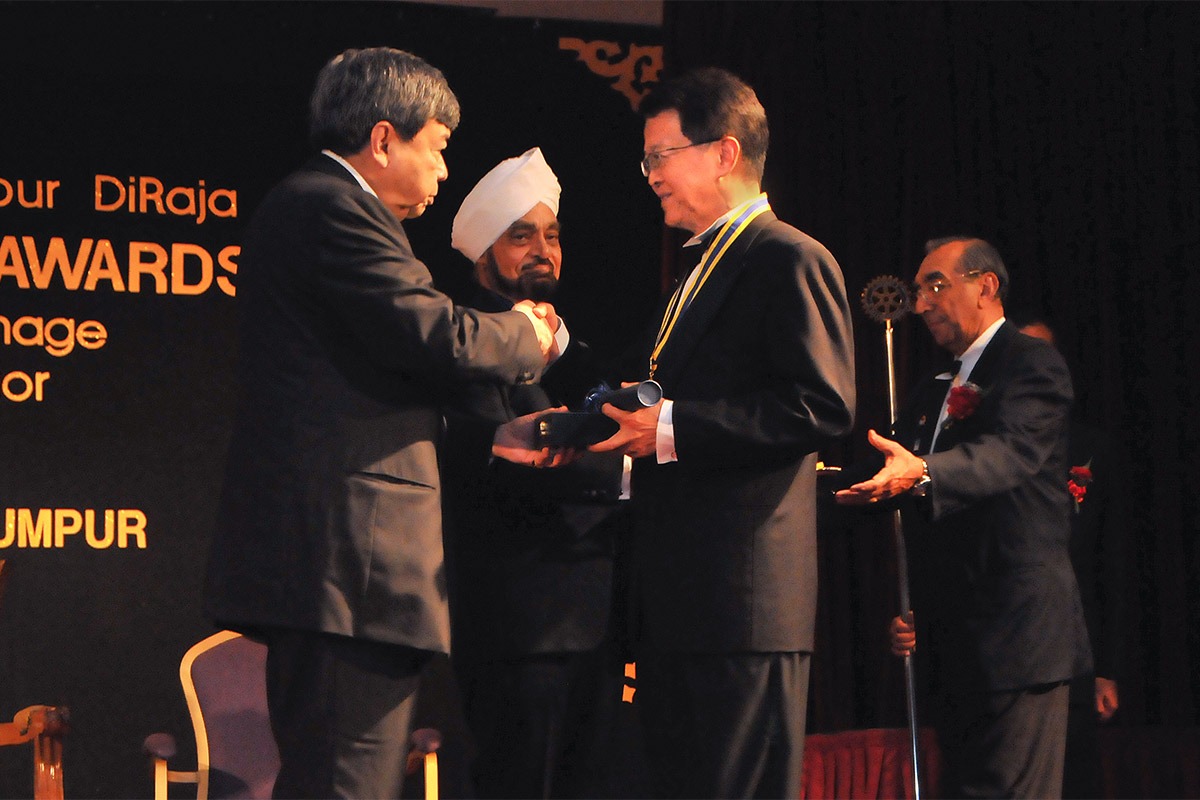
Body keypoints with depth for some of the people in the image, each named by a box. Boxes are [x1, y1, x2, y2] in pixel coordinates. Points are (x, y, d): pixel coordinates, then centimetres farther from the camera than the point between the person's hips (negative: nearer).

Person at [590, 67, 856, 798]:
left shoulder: (793, 260, -7)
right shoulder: (699, 273, 24)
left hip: (744, 596, -10)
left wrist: (672, 427, -18)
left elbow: (825, 406, -18)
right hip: (675, 600, 10)